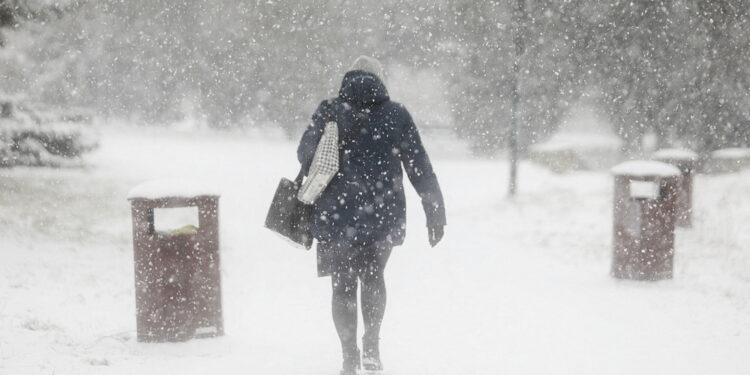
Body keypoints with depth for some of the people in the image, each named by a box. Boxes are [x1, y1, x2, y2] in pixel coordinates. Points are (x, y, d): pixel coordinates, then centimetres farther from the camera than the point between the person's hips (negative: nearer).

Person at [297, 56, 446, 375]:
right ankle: (372, 344, 10)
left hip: (337, 216, -1)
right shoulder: (397, 115, 1)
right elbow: (420, 168, 1)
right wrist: (435, 213, 6)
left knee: (344, 286, 11)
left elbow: (305, 155, 7)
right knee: (373, 278, 22)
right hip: (384, 217, 1)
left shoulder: (329, 112, -2)